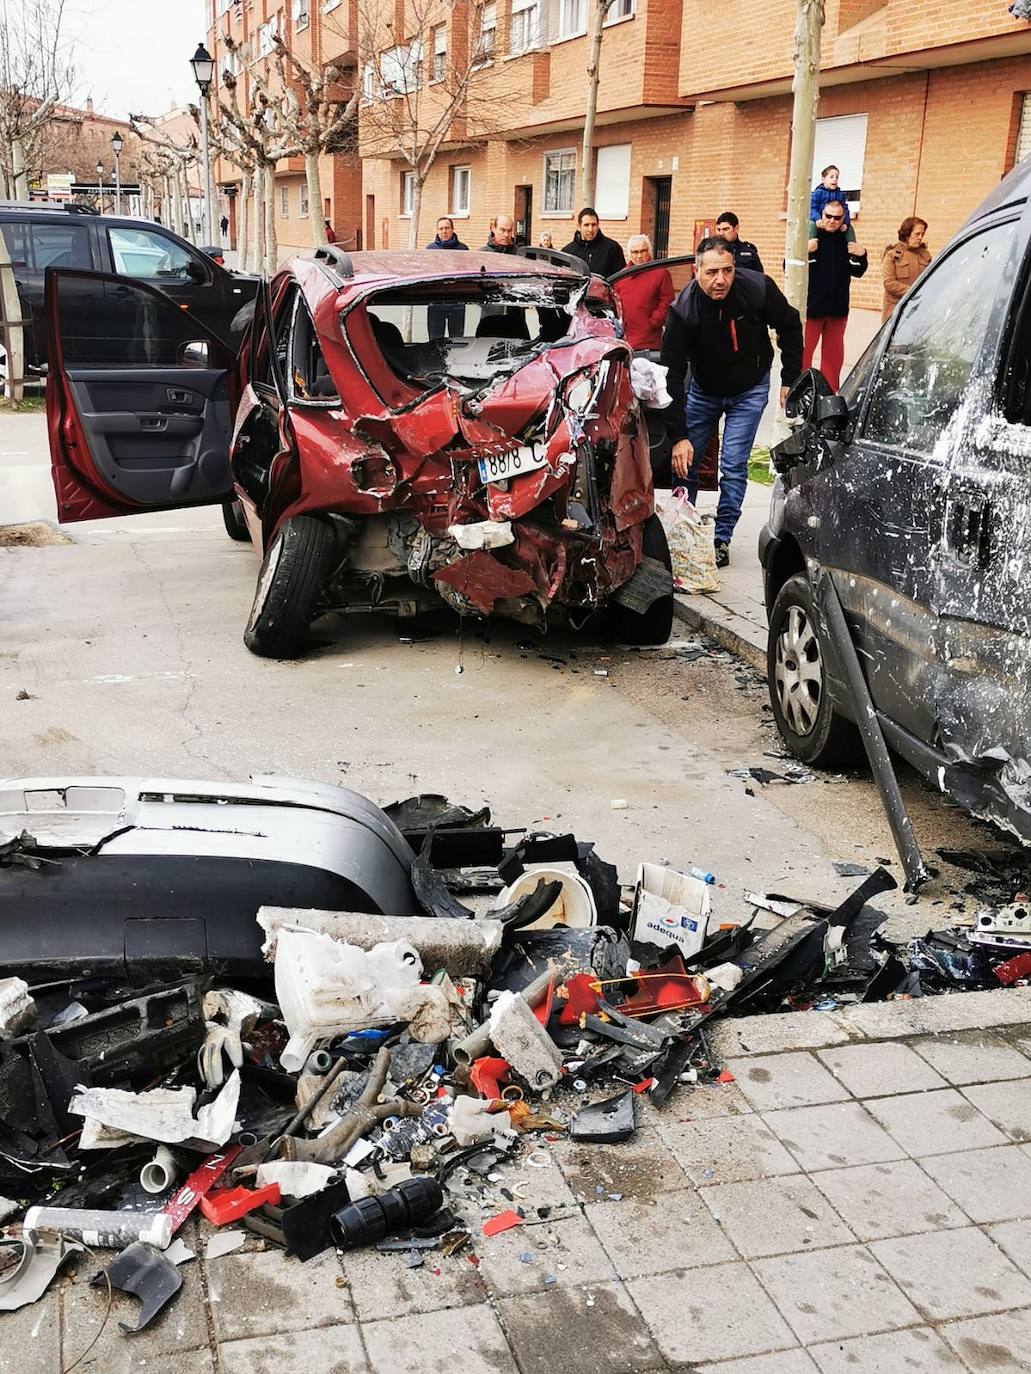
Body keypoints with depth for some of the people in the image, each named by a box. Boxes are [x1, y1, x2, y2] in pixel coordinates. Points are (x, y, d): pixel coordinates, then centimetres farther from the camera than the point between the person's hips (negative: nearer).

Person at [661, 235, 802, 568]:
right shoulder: (683, 310, -27)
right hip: (703, 390, 1)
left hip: (749, 390, -1)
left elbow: (790, 328, -6)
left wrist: (790, 379, -5)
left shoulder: (758, 289, -26)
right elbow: (672, 375, -26)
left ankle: (722, 539, 3)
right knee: (684, 461, 4)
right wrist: (679, 435, -30)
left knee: (733, 466, -9)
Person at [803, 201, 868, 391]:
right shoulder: (810, 234, -7)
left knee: (834, 354, 11)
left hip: (838, 308, 5)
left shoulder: (847, 238, 8)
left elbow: (857, 272, 17)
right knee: (803, 352, -4)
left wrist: (861, 256, -3)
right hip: (811, 306, -5)